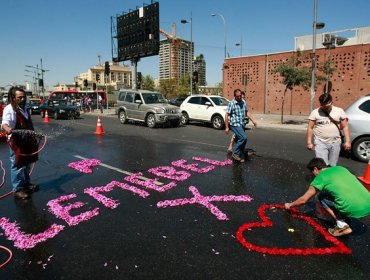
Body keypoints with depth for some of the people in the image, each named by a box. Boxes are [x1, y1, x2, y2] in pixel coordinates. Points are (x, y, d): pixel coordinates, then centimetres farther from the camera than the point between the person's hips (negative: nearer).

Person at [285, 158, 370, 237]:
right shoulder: (341, 168, 19)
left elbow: (303, 200, 9)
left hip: (354, 209, -7)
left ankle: (342, 225, 1)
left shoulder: (320, 178, 2)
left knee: (320, 197, 13)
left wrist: (290, 205, 29)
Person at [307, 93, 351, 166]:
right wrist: (309, 142, -3)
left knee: (332, 166, 11)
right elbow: (310, 128, 1)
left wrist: (348, 141, -2)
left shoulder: (339, 111, 4)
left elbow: (345, 127, 5)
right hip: (320, 142, -2)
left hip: (335, 143, 2)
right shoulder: (315, 112, 0)